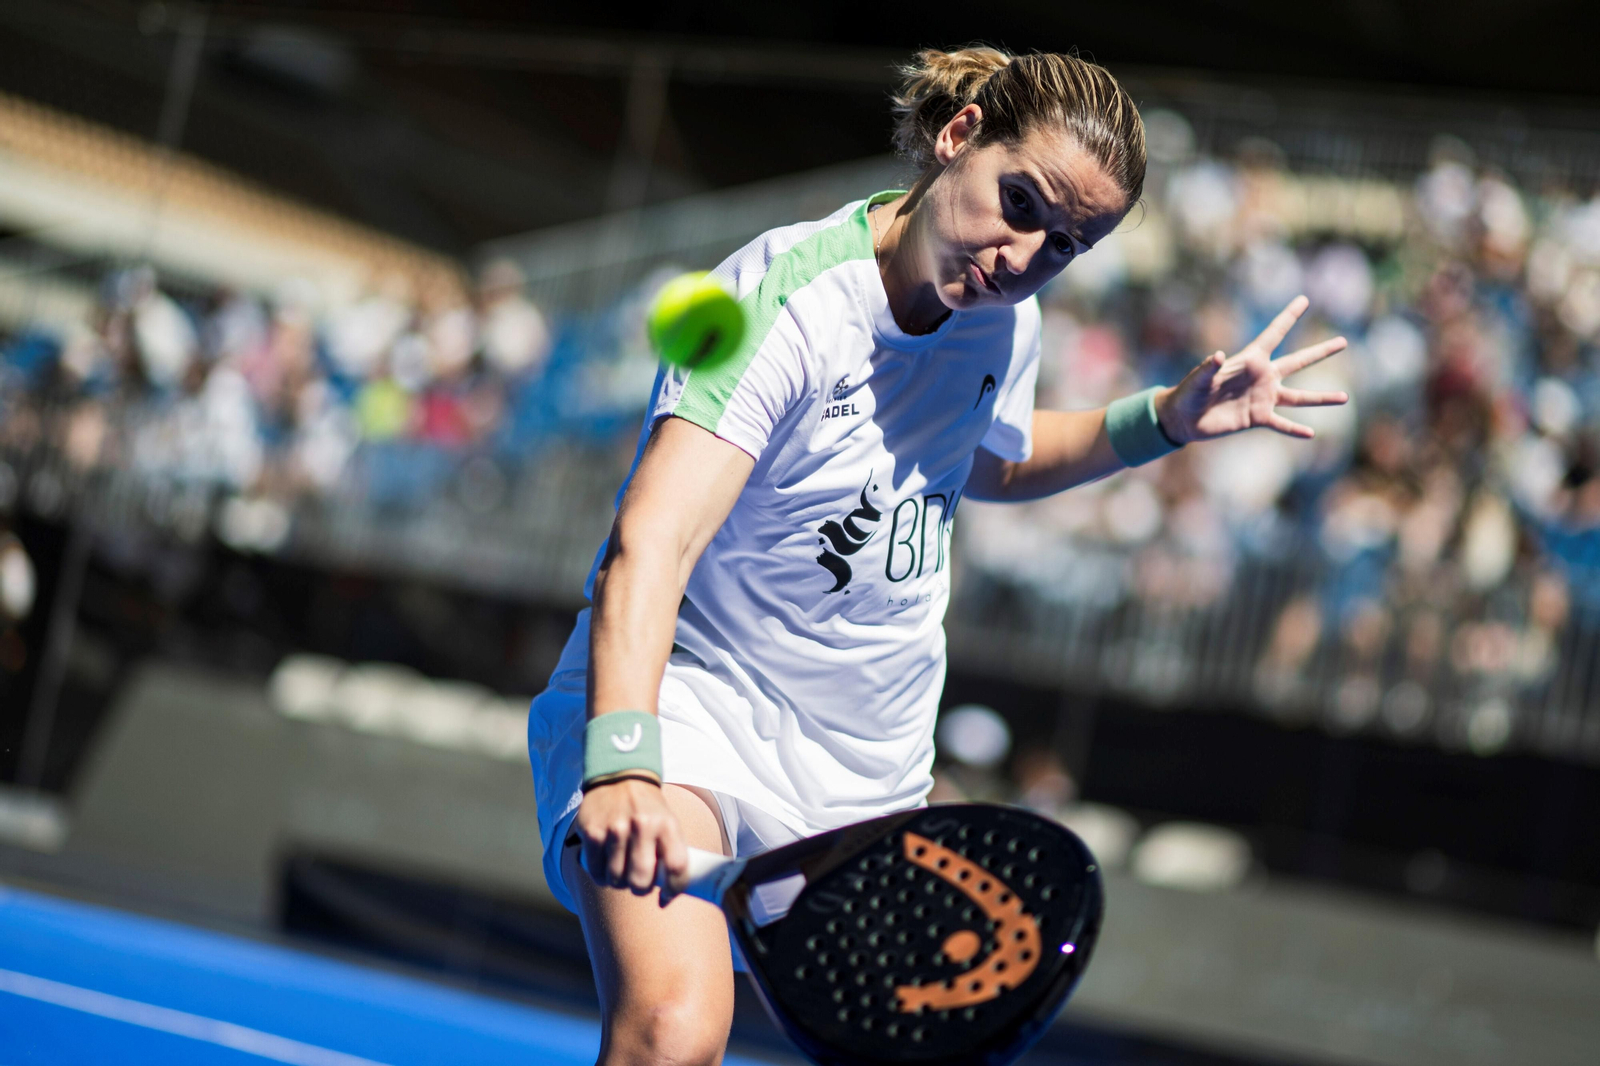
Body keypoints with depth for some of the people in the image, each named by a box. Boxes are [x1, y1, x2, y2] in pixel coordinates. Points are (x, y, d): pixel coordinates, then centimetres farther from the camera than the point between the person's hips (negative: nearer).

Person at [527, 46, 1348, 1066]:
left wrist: (1163, 420, 8)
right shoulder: (785, 299, -24)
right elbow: (652, 545, -37)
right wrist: (623, 763, -52)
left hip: (871, 786, 7)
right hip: (688, 706, -7)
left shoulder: (1008, 321, -1)